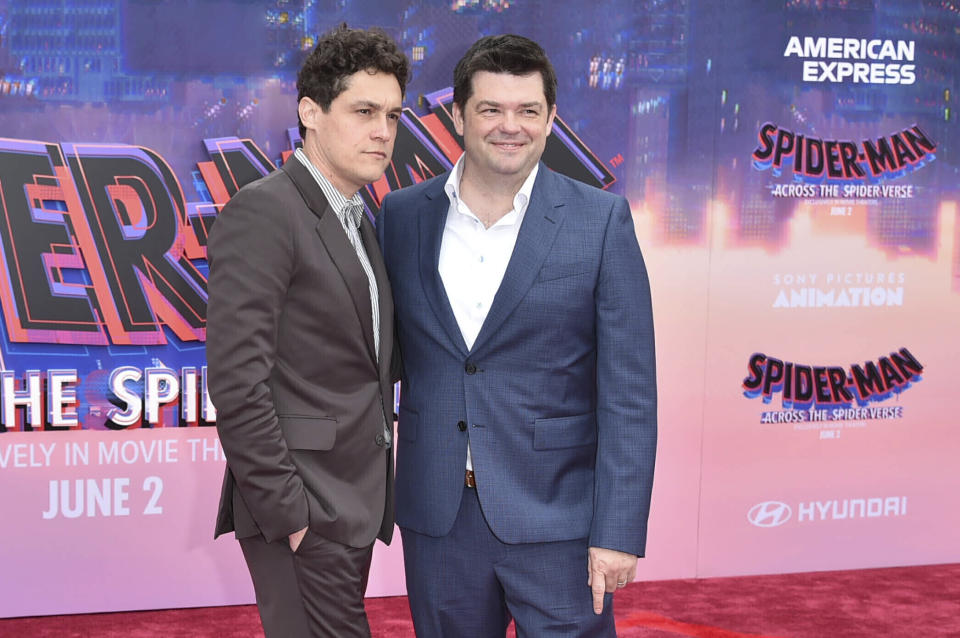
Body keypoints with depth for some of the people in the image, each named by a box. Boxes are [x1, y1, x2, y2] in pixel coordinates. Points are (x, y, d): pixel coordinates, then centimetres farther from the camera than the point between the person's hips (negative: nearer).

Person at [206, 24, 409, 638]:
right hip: (304, 510, -9)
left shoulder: (360, 221, 15)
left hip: (352, 502, 9)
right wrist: (287, 511, -19)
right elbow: (237, 377, -19)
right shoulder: (263, 210, -13)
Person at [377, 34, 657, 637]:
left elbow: (628, 392, -7)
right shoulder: (402, 215, 3)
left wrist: (619, 533, -12)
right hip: (437, 517, 3)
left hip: (558, 519, -3)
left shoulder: (601, 220, -5)